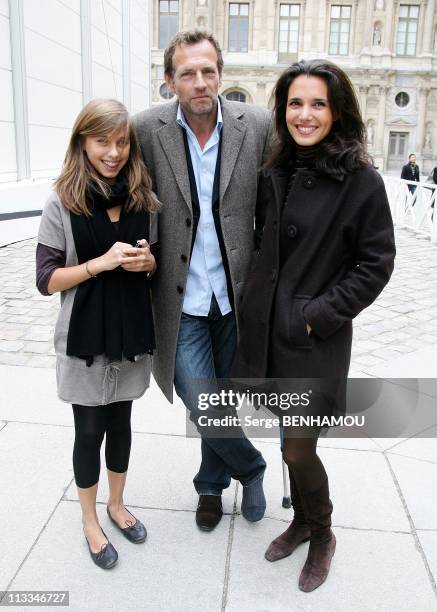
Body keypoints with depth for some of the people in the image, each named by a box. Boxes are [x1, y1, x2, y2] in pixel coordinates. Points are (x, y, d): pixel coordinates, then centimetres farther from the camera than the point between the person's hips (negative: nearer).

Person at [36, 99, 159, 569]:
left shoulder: (144, 200, 0)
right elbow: (46, 280, -11)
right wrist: (102, 262, -24)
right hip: (84, 337, -3)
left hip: (131, 332, 3)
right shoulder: (61, 204, -10)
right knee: (90, 430, 11)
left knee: (121, 423, 17)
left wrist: (148, 261, -12)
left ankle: (116, 505, 40)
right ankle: (89, 520, 33)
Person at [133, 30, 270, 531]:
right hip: (181, 298, -1)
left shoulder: (257, 126, -4)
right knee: (201, 404, -2)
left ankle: (211, 483, 42)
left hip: (236, 292, 1)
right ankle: (251, 467, 30)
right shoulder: (147, 129, -6)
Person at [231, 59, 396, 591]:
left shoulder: (361, 180, -11)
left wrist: (320, 314, -15)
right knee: (291, 440, 18)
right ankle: (302, 521, 42)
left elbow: (376, 262, -10)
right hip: (270, 329, 5)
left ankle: (322, 535, 31)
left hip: (316, 339, -5)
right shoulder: (276, 173, 6)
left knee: (298, 450, 0)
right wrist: (256, 304, 7)